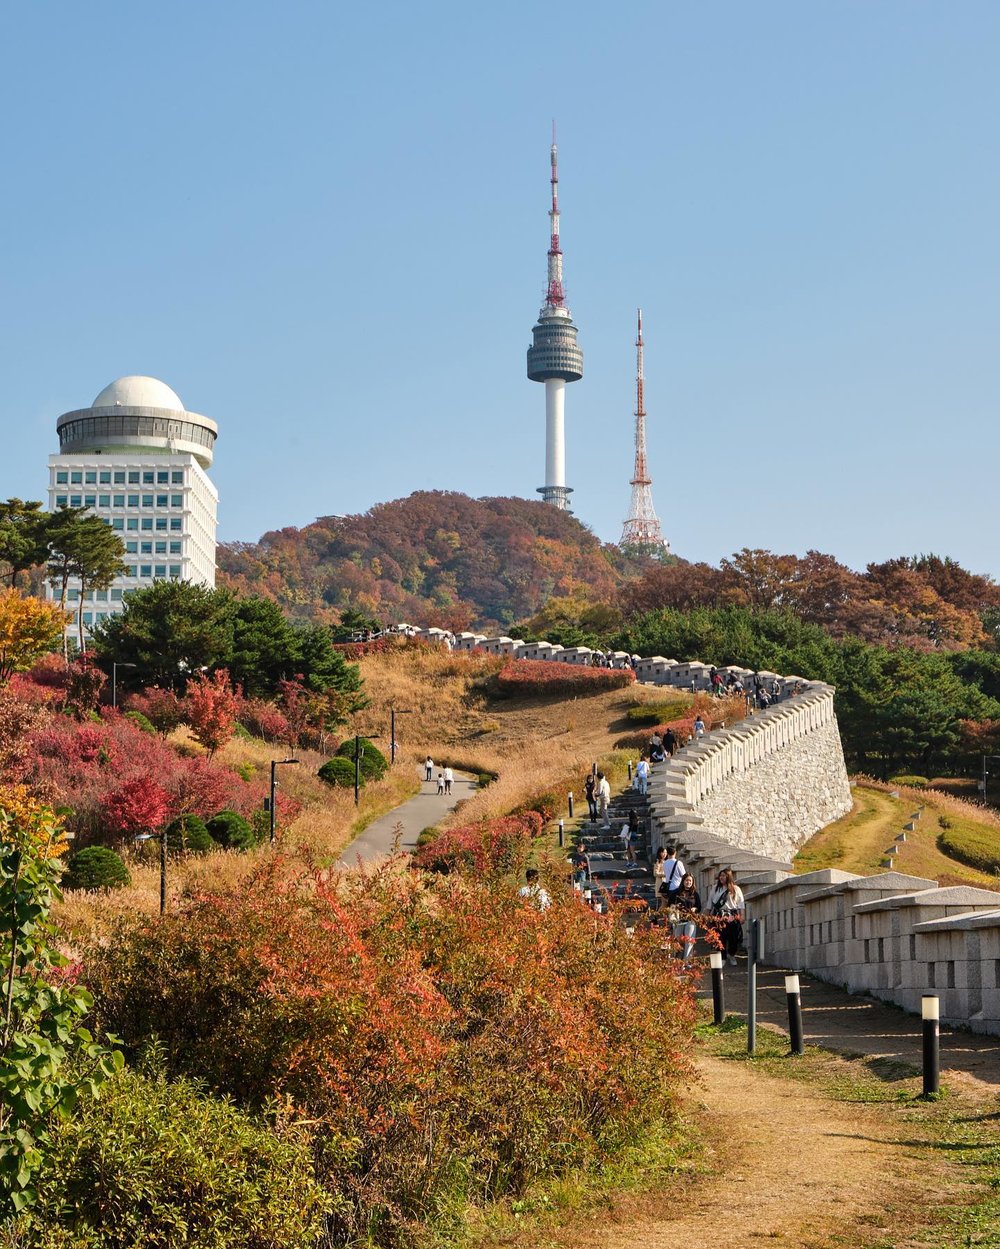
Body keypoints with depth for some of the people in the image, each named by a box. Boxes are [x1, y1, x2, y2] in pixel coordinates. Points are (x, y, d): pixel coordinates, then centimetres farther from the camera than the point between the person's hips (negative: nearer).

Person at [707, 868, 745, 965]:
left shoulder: (735, 889, 5)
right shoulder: (715, 889, 10)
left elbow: (740, 904, 4)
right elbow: (710, 904, 15)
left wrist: (741, 916, -2)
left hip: (732, 917, -1)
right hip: (718, 916, 1)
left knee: (734, 937, -1)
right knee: (720, 938, -4)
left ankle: (731, 955, 23)